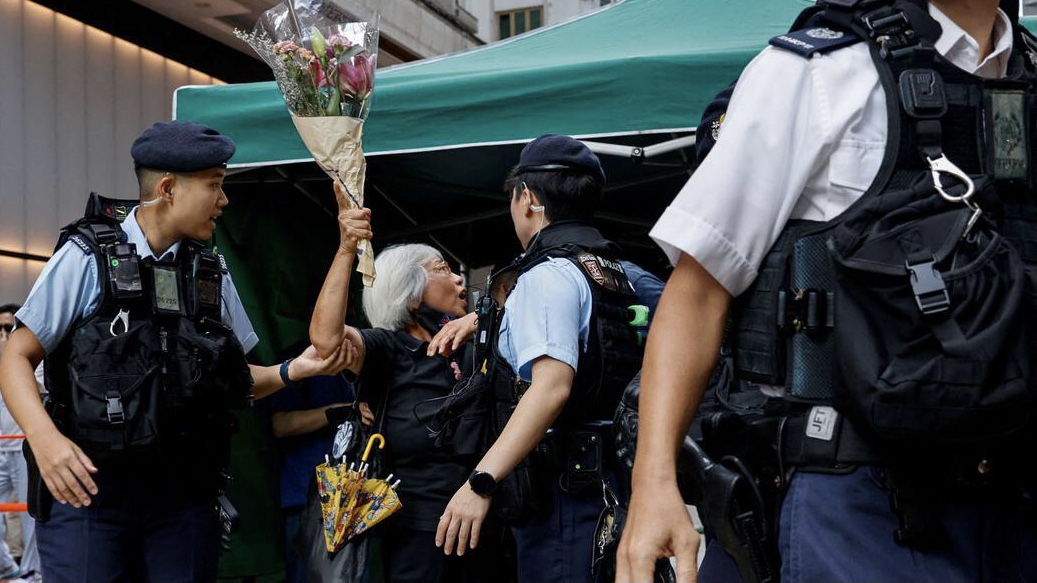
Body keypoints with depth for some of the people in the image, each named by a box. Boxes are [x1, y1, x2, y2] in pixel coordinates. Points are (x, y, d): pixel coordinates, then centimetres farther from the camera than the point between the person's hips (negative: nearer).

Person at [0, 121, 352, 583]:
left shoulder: (212, 274, 10)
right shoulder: (88, 258, -5)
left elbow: (236, 380, 16)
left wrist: (292, 370, -3)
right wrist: (45, 438, -21)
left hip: (183, 494, 4)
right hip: (88, 484, -4)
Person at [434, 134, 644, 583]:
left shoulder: (550, 273, -11)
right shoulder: (613, 271, 17)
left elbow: (552, 385, -24)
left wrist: (482, 481, -28)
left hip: (563, 482, -10)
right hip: (603, 474, 10)